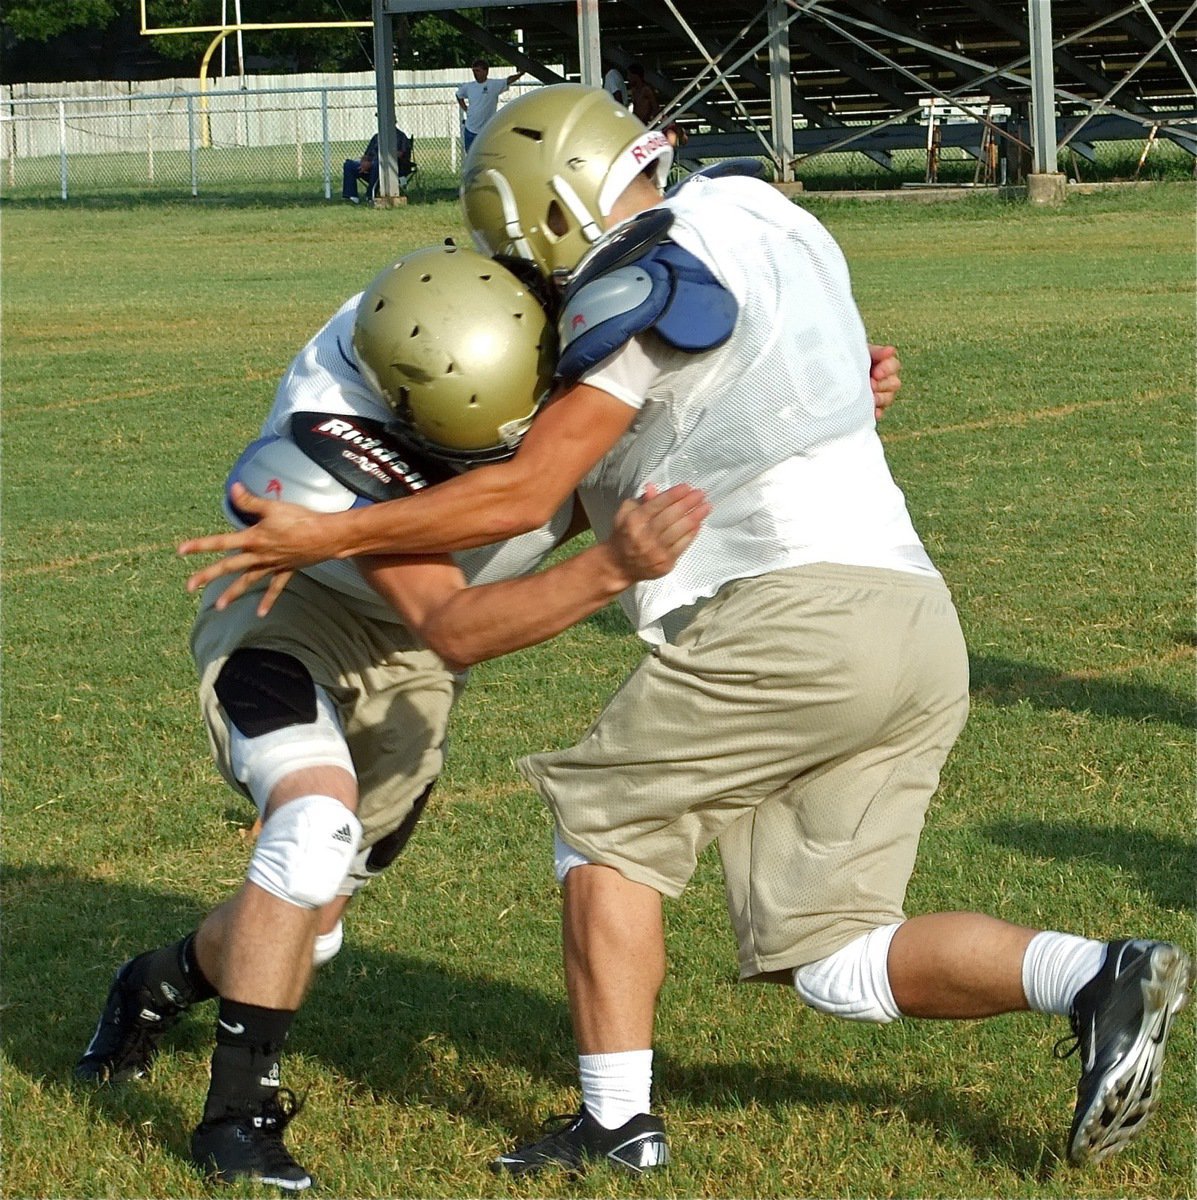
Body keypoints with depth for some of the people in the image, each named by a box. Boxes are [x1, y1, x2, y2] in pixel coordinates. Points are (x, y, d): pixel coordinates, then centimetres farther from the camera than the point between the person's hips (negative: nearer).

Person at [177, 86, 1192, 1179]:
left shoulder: (643, 285, -4)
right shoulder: (755, 215, 21)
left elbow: (524, 496, -5)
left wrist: (323, 538, 0)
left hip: (796, 613, -8)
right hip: (923, 630, 8)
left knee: (608, 827, 11)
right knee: (828, 956, 9)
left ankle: (619, 1123, 7)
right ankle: (1099, 978, -8)